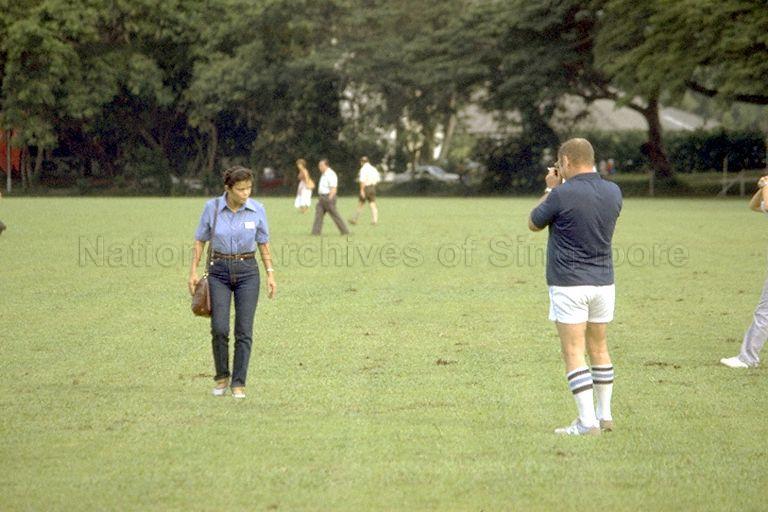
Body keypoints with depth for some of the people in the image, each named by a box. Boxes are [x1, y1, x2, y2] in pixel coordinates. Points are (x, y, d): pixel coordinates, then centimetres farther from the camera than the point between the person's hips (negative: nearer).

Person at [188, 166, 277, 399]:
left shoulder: (257, 209, -5)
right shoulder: (212, 207, -6)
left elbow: (263, 243, 5)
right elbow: (200, 240, 3)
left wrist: (270, 274, 1)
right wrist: (193, 271, -2)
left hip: (247, 271, 0)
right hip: (219, 272, 0)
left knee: (244, 331, -4)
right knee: (219, 329, -9)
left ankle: (238, 383, 5)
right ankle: (222, 377, 13)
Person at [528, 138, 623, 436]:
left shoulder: (562, 195, -16)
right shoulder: (613, 192, 3)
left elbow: (534, 224, 2)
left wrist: (550, 188, 12)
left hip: (569, 284, -6)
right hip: (603, 281, 6)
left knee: (574, 353, -4)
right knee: (599, 349, 17)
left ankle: (588, 422, -9)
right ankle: (604, 415, 22)